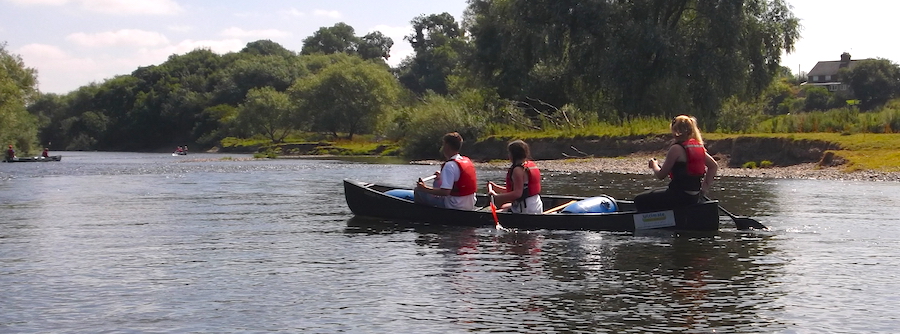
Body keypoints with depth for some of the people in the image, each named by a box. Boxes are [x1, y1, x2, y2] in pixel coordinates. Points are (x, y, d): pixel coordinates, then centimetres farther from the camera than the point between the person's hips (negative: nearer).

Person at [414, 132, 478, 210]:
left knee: (418, 192, -5)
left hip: (455, 207, -9)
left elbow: (445, 192, -27)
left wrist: (425, 189, -19)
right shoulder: (467, 161, 9)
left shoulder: (449, 165, -19)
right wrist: (442, 178, 35)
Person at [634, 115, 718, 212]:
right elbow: (714, 166, 13)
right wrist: (705, 186, 14)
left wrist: (654, 165, 10)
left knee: (639, 200, 3)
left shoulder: (676, 148, -16)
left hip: (680, 196, -9)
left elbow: (661, 175, -11)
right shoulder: (698, 146, 7)